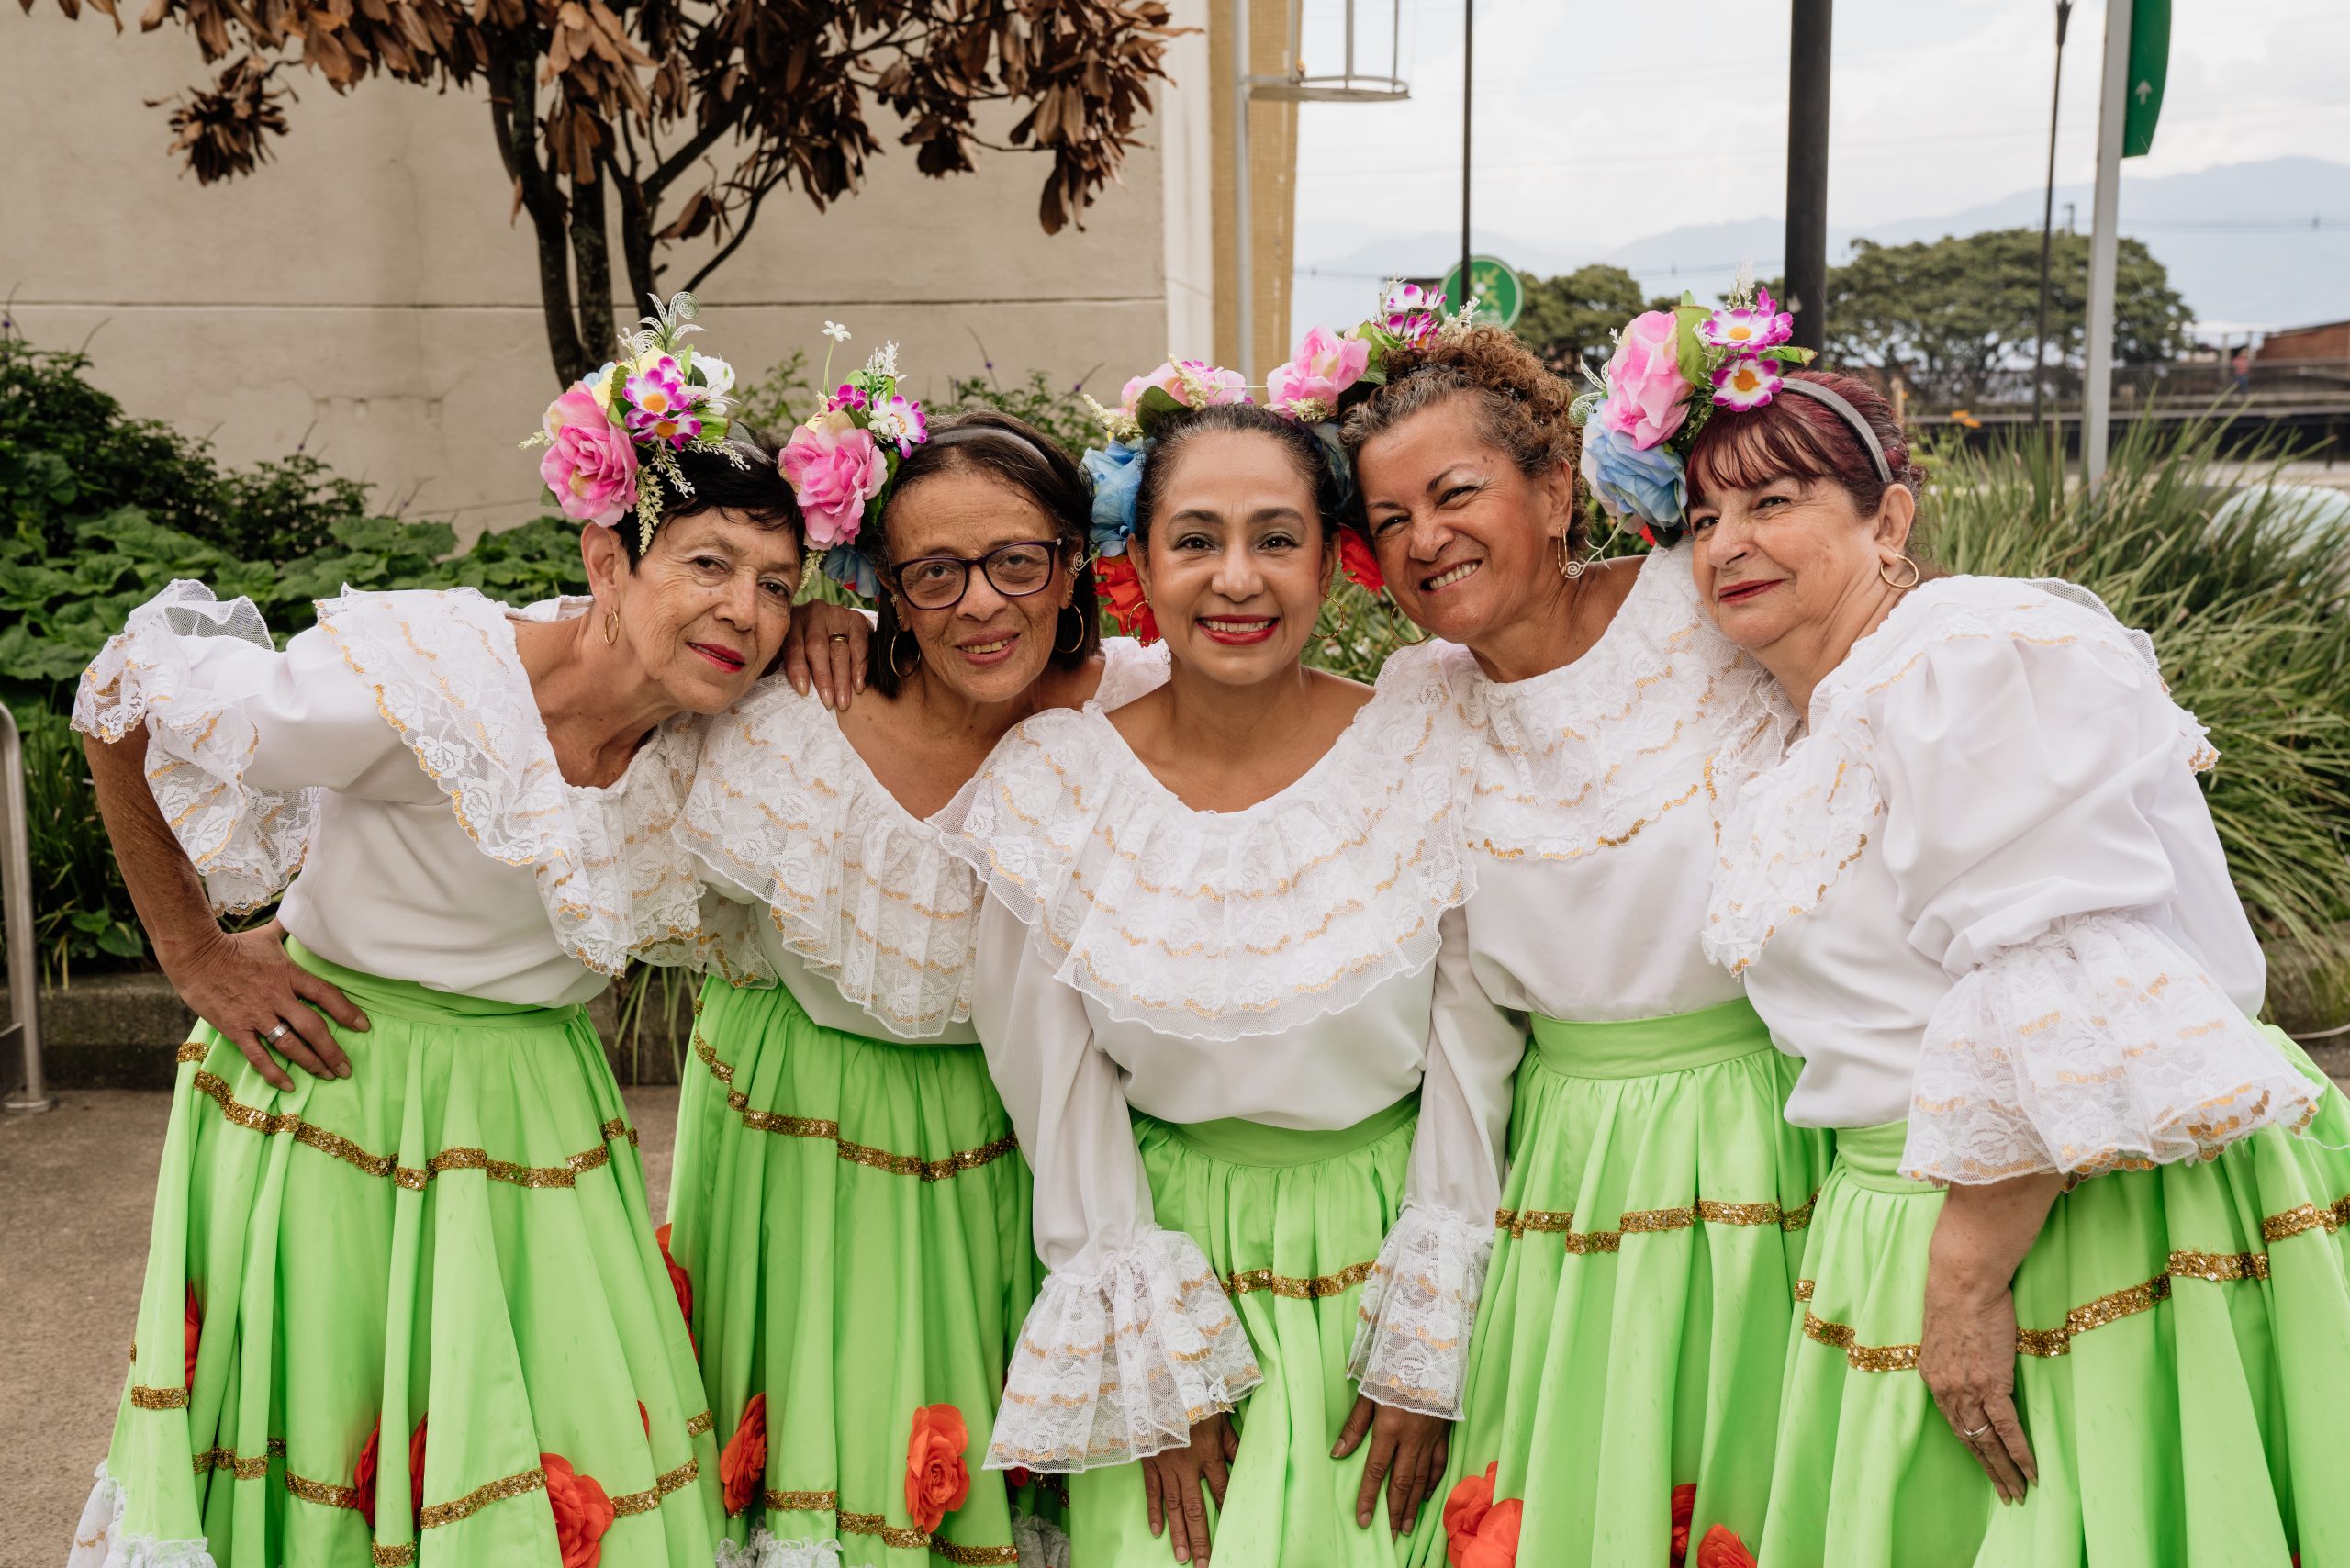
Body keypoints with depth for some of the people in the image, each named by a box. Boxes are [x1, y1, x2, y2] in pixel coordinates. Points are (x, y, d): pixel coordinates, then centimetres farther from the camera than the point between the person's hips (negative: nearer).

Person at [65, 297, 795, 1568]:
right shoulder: (421, 683, -26)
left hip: (539, 1108, 5)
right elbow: (125, 708, -13)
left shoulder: (718, 725, -10)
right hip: (334, 1083, -4)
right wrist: (196, 958, -8)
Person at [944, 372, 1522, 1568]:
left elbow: (1472, 1074, -7)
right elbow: (1064, 1115, -5)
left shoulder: (1426, 753, -12)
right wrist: (1161, 1374, -5)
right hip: (1167, 1253, 1)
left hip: (1382, 1253, 0)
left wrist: (1425, 1358, -7)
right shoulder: (1053, 785, -11)